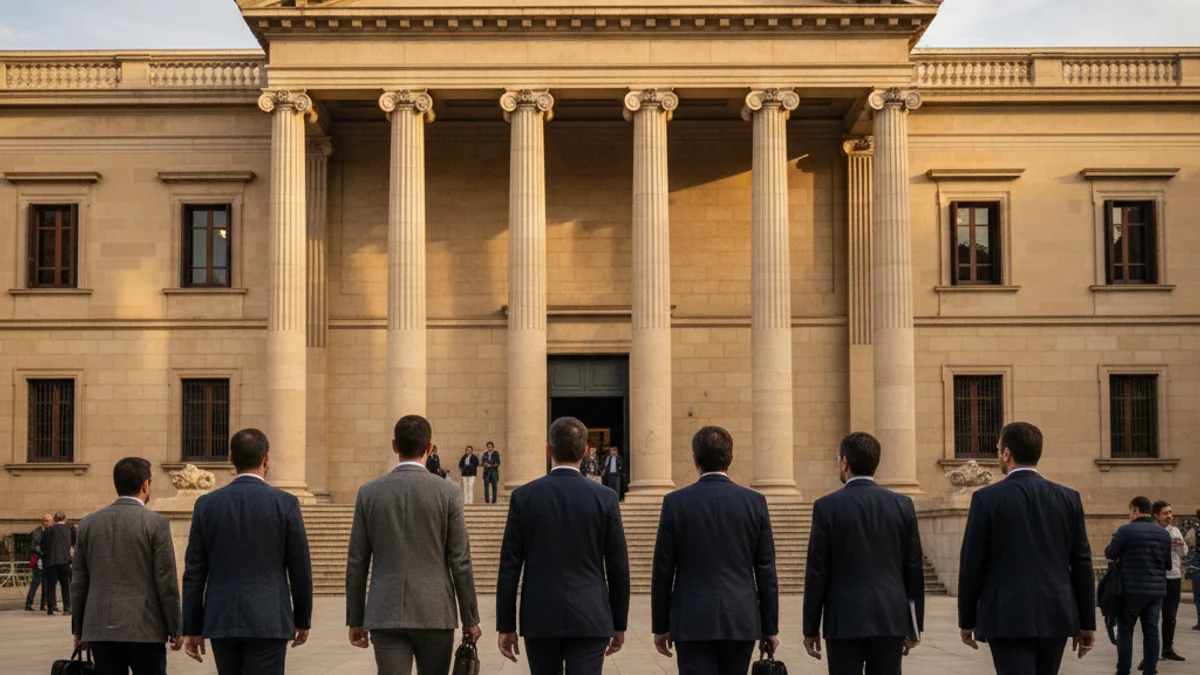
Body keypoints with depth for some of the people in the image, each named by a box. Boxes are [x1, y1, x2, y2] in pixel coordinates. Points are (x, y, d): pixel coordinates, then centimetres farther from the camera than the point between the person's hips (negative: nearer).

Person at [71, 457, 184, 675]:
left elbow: (79, 582, 9)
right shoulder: (156, 523, -7)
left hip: (99, 629, 4)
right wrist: (175, 629, 0)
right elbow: (166, 581, -7)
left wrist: (78, 628, 18)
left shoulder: (89, 523, 6)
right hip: (144, 629, -4)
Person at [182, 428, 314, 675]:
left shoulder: (206, 504, 2)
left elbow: (194, 572, 3)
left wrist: (192, 629, 9)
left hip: (221, 621, 4)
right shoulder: (285, 503, -5)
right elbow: (300, 569, -1)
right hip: (268, 622, -3)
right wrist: (303, 620, 12)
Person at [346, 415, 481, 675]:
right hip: (435, 614, 0)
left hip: (386, 615, 1)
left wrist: (355, 620, 12)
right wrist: (470, 619, 4)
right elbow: (460, 561, -3)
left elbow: (357, 563, 4)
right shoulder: (447, 492, -4)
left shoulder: (369, 493, 2)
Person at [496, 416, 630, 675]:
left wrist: (506, 625, 5)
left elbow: (510, 566, -1)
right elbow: (618, 567, 0)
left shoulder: (523, 496, -2)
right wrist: (619, 624, 11)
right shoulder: (605, 498, -3)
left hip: (539, 618, 1)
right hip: (589, 619, -1)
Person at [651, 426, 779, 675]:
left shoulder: (676, 502, -5)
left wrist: (660, 626, 8)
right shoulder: (755, 502, -1)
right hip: (741, 622, 2)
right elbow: (766, 572, 1)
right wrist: (770, 627, 9)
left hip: (692, 622, -2)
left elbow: (663, 571, -1)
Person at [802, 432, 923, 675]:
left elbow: (817, 572, -5)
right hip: (891, 620, 3)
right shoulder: (902, 505, 3)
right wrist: (914, 627, 12)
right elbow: (914, 570, 5)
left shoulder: (827, 507, -6)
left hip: (844, 621, -3)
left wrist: (811, 628, 2)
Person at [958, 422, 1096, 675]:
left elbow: (972, 564, -4)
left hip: (1008, 618, -4)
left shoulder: (987, 498, -6)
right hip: (1056, 616, 5)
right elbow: (1082, 564, 5)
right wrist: (1087, 623, 10)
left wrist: (967, 620, 5)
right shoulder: (1069, 498, 5)